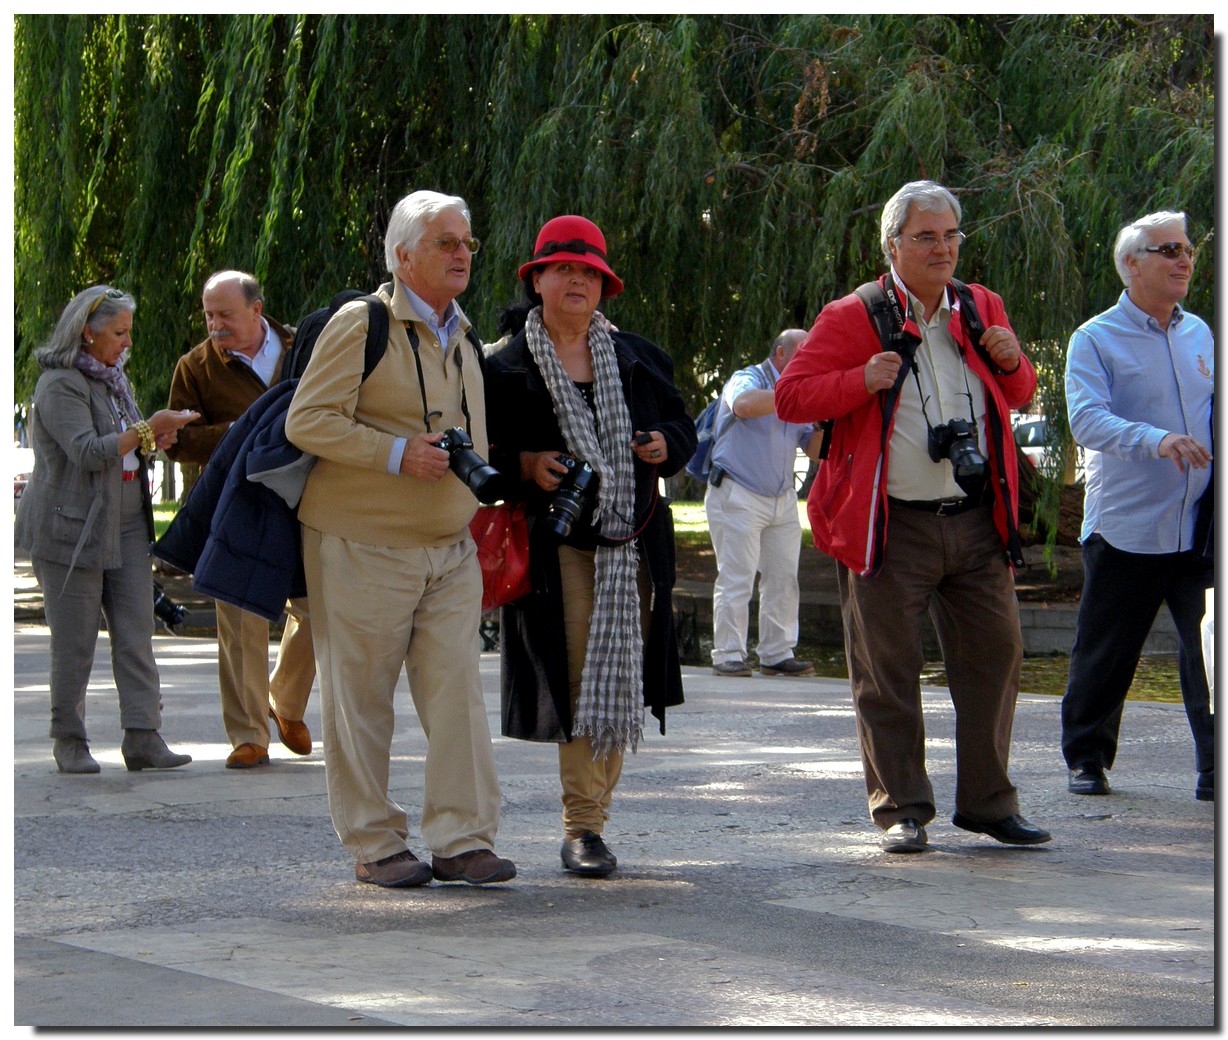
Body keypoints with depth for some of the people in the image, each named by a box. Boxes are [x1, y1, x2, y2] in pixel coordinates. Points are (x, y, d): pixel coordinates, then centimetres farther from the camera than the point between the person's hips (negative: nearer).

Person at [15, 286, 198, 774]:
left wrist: (153, 440, 8)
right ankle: (69, 742, 9)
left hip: (126, 527, 8)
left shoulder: (114, 379, 17)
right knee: (74, 642, -1)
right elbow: (87, 451, -22)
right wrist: (148, 429, -22)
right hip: (71, 528, -8)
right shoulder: (59, 386, -11)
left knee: (136, 634, -3)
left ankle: (143, 738, -6)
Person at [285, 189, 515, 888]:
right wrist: (396, 453, -20)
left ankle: (462, 839, 0)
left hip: (451, 548, 6)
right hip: (364, 544, -6)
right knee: (361, 699, -1)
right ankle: (375, 845, 7)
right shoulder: (360, 326, -8)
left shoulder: (464, 337, 16)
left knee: (457, 691, -2)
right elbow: (306, 422, -15)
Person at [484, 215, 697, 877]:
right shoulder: (506, 368, 2)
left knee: (619, 679, 3)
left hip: (632, 543, 4)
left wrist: (666, 445, 1)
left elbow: (682, 425, 22)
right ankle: (583, 826, -4)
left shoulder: (638, 360, 14)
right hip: (556, 543, -4)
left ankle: (590, 816, 15)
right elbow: (482, 450, 2)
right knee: (575, 680, -9)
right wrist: (524, 466, -15)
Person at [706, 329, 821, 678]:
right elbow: (743, 404, -29)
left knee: (784, 579, 3)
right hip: (738, 495, -7)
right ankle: (728, 655, -7)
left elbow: (814, 450, 17)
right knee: (736, 579, -9)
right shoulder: (748, 379, -3)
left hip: (782, 500, 7)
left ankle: (777, 654, 7)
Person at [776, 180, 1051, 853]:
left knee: (995, 656, 6)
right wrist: (863, 381, -20)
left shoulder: (981, 310, 11)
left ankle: (987, 802, 18)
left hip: (977, 521, 4)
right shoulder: (853, 318, -3)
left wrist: (1012, 363, 0)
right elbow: (790, 396, -5)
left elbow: (1019, 397, 23)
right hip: (891, 527, -4)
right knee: (888, 671, 0)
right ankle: (900, 809, 11)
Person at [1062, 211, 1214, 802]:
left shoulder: (1200, 335, 14)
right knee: (1104, 655, 6)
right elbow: (1087, 419, -18)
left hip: (1198, 531, 4)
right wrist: (1156, 441, -34)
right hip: (1124, 528, -4)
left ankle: (1215, 771, -2)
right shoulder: (1095, 340, -4)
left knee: (1211, 650, -4)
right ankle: (1086, 758, 21)